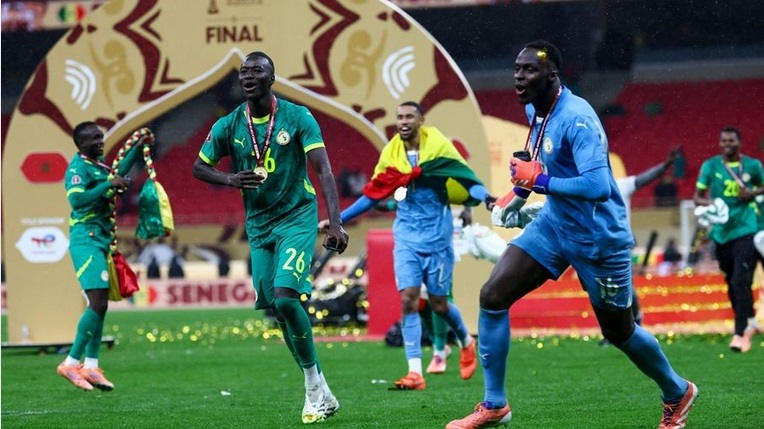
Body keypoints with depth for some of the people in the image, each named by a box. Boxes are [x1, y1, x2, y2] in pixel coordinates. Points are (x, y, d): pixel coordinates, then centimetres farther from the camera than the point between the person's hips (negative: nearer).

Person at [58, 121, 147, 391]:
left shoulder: (98, 166, 15)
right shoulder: (78, 167, -12)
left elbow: (118, 174, 35)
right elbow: (77, 200, -26)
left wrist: (138, 148, 30)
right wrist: (109, 185, -26)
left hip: (100, 241, 10)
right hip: (86, 241, -10)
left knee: (99, 305, 8)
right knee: (97, 303, -16)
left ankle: (91, 366, 10)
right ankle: (71, 363, -12)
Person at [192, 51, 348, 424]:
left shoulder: (297, 117, -9)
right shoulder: (229, 126, 1)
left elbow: (324, 170, -14)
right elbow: (199, 167, 11)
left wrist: (335, 222, -25)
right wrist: (230, 179, -11)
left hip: (297, 217, -4)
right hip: (258, 224, 5)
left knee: (285, 297, -21)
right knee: (276, 307, 2)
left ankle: (315, 388, -8)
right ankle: (318, 391, 13)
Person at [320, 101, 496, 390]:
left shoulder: (438, 146, -8)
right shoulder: (391, 154, 3)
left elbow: (466, 179, -9)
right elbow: (373, 194, 12)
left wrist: (485, 197, -29)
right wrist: (338, 220, 12)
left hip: (436, 236, -3)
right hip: (406, 237, 3)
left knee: (438, 304, 5)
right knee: (408, 299, -11)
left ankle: (466, 341, 37)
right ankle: (415, 372, -12)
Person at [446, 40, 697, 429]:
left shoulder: (577, 119, -26)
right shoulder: (534, 110, 0)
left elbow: (599, 187, -37)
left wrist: (540, 180, -28)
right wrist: (520, 190, 8)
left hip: (597, 237, -7)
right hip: (553, 224, 7)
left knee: (618, 332, 9)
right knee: (493, 296, -8)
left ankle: (677, 394, 36)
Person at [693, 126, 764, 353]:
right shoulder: (710, 165, 1)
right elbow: (697, 196, 3)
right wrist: (708, 203, -20)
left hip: (745, 230, -3)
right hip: (721, 231, 3)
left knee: (741, 282, -14)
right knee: (732, 283, 13)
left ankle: (740, 334, -14)